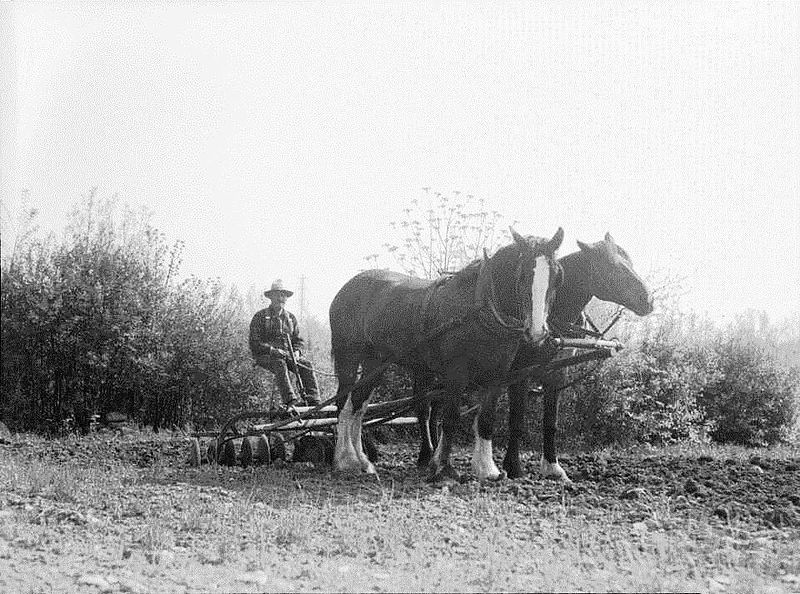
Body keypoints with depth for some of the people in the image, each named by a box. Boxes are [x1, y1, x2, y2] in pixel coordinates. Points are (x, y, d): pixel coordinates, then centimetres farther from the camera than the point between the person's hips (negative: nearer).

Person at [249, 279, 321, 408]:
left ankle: (313, 401, -34)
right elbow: (254, 343, -4)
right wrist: (272, 350, -20)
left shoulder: (291, 317, 18)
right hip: (265, 356, -4)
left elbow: (298, 340, 20)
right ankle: (290, 400, -51)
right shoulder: (260, 316, 3)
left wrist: (296, 352, -4)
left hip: (287, 354, 4)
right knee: (279, 363, -38)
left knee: (306, 365, -24)